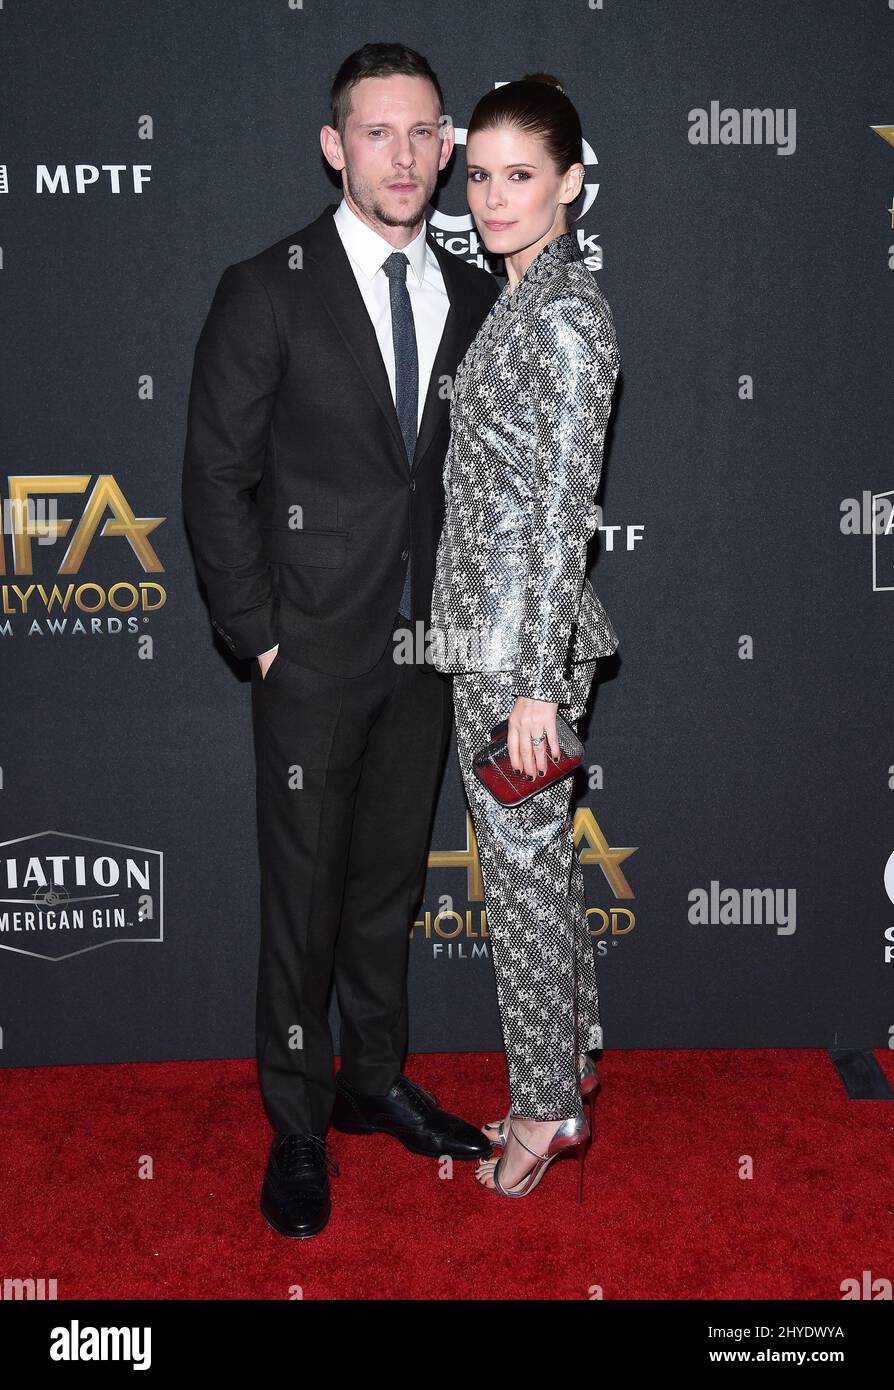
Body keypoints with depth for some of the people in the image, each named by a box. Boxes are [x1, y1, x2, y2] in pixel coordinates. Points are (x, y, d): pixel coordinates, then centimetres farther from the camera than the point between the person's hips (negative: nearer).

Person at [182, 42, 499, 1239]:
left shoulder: (475, 300, 7)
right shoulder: (266, 292, -7)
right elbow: (215, 476, -7)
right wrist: (258, 634, -10)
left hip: (427, 649, 4)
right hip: (313, 654, -4)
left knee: (391, 882, 16)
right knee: (304, 896, 5)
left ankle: (376, 1083, 33)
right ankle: (297, 1127, 21)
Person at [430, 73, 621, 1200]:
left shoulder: (567, 316, -16)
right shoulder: (522, 298, 13)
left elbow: (564, 508, -20)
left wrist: (536, 680, -21)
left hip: (522, 638, -9)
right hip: (490, 621, 9)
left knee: (521, 861, 2)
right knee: (539, 851, 17)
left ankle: (547, 1105, 17)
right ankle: (571, 1050, 32)